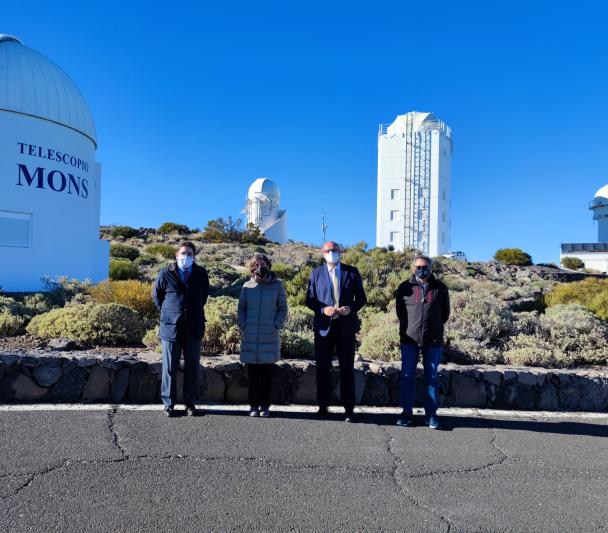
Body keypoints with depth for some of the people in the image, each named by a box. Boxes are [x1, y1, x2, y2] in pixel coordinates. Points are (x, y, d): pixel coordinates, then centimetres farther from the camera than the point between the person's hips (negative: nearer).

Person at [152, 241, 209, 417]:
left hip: (194, 328, 2)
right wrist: (167, 312, 11)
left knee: (192, 368, 9)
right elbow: (156, 295, 11)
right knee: (169, 368, 6)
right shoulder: (165, 274, -4)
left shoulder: (201, 274, 1)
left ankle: (190, 403, 20)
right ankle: (168, 403, 17)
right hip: (171, 328, -1)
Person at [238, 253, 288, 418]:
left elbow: (283, 309, 7)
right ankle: (253, 406, 14)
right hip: (250, 337, 1)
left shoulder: (277, 285, 4)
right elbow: (241, 308, 13)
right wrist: (243, 326, 0)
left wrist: (276, 326, -5)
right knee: (253, 375, 5)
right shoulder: (247, 286, 7)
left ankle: (265, 407, 12)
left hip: (270, 338, -1)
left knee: (267, 374, 3)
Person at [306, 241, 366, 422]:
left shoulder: (352, 272, 6)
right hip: (324, 325, 1)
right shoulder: (316, 273, 7)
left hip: (346, 325, 0)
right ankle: (323, 406, 18)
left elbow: (361, 298, 7)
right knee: (322, 368, 6)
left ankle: (349, 408, 12)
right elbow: (309, 299, 5)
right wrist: (323, 309, -13)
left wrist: (351, 308, -13)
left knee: (347, 368, 4)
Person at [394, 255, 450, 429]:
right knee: (407, 376, 1)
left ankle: (431, 414, 13)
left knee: (432, 377, 5)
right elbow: (399, 311, 14)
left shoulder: (440, 288, 4)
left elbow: (445, 312, 14)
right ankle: (407, 412, 10)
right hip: (410, 339, 0)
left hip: (433, 340, 0)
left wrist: (435, 327, 12)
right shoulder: (405, 288, 3)